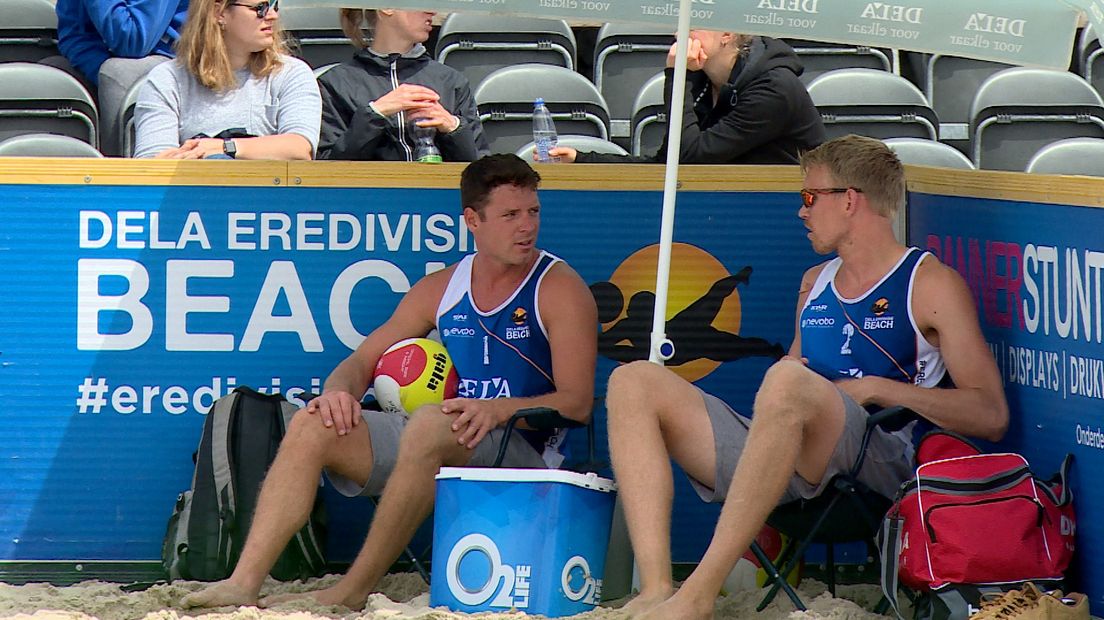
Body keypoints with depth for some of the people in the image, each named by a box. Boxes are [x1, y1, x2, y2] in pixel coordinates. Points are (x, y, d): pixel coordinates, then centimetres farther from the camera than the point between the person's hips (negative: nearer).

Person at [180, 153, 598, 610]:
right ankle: (245, 582, -26)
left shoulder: (559, 289, 1)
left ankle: (356, 589, -32)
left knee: (428, 424, -36)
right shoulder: (439, 289, 16)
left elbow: (577, 402, -8)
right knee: (312, 425, -14)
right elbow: (362, 362, 17)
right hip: (434, 442, 6)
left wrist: (498, 409, -24)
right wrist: (338, 391, -8)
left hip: (520, 451, -6)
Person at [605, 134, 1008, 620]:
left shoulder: (931, 285, 6)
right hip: (793, 462, 7)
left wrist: (879, 389, -8)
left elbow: (991, 415, -2)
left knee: (788, 381, -37)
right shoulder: (815, 283, 26)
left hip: (883, 462, -7)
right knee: (633, 383, -6)